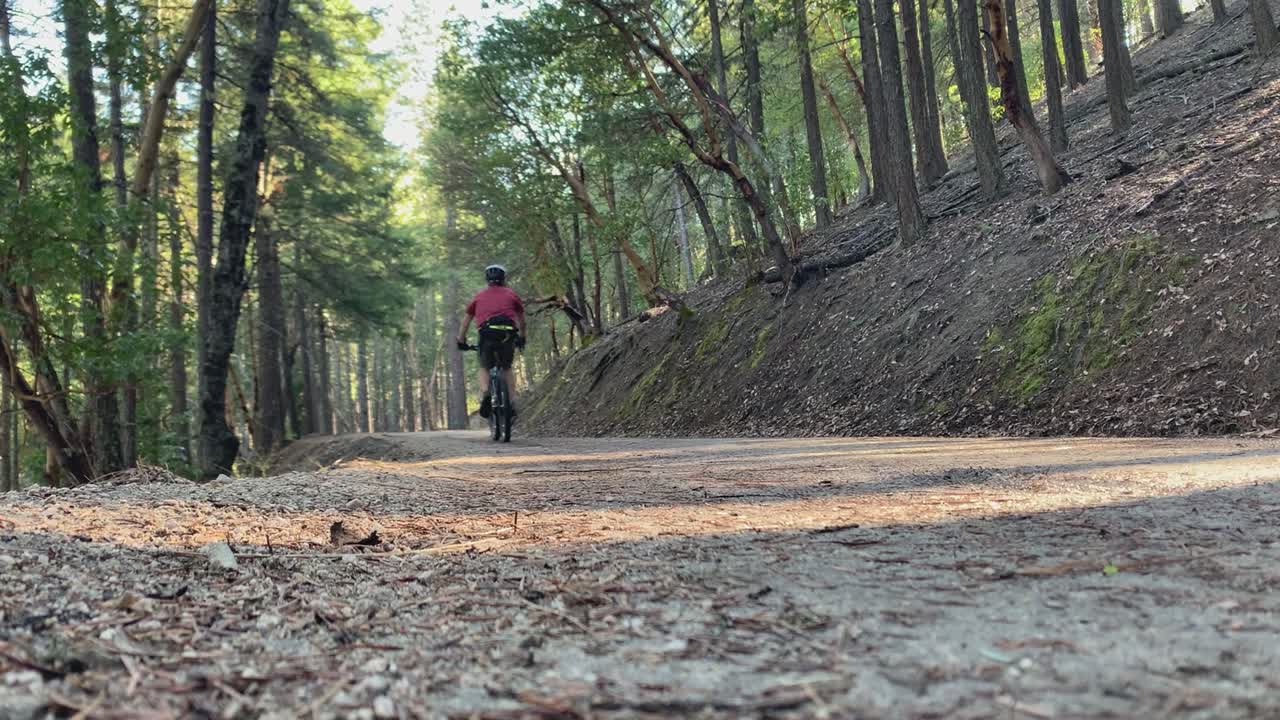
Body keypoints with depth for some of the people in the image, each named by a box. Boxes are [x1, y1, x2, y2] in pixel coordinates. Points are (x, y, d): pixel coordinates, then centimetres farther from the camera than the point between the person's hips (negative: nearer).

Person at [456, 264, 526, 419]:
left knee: (484, 368, 20)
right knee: (507, 368, 22)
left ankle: (486, 394, -7)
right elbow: (521, 319, 28)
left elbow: (466, 320, 25)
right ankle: (512, 404, 11)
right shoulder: (511, 294, 20)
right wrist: (521, 338, 42)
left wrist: (461, 341, 35)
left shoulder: (479, 296, 21)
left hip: (487, 335, -1)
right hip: (508, 336, 1)